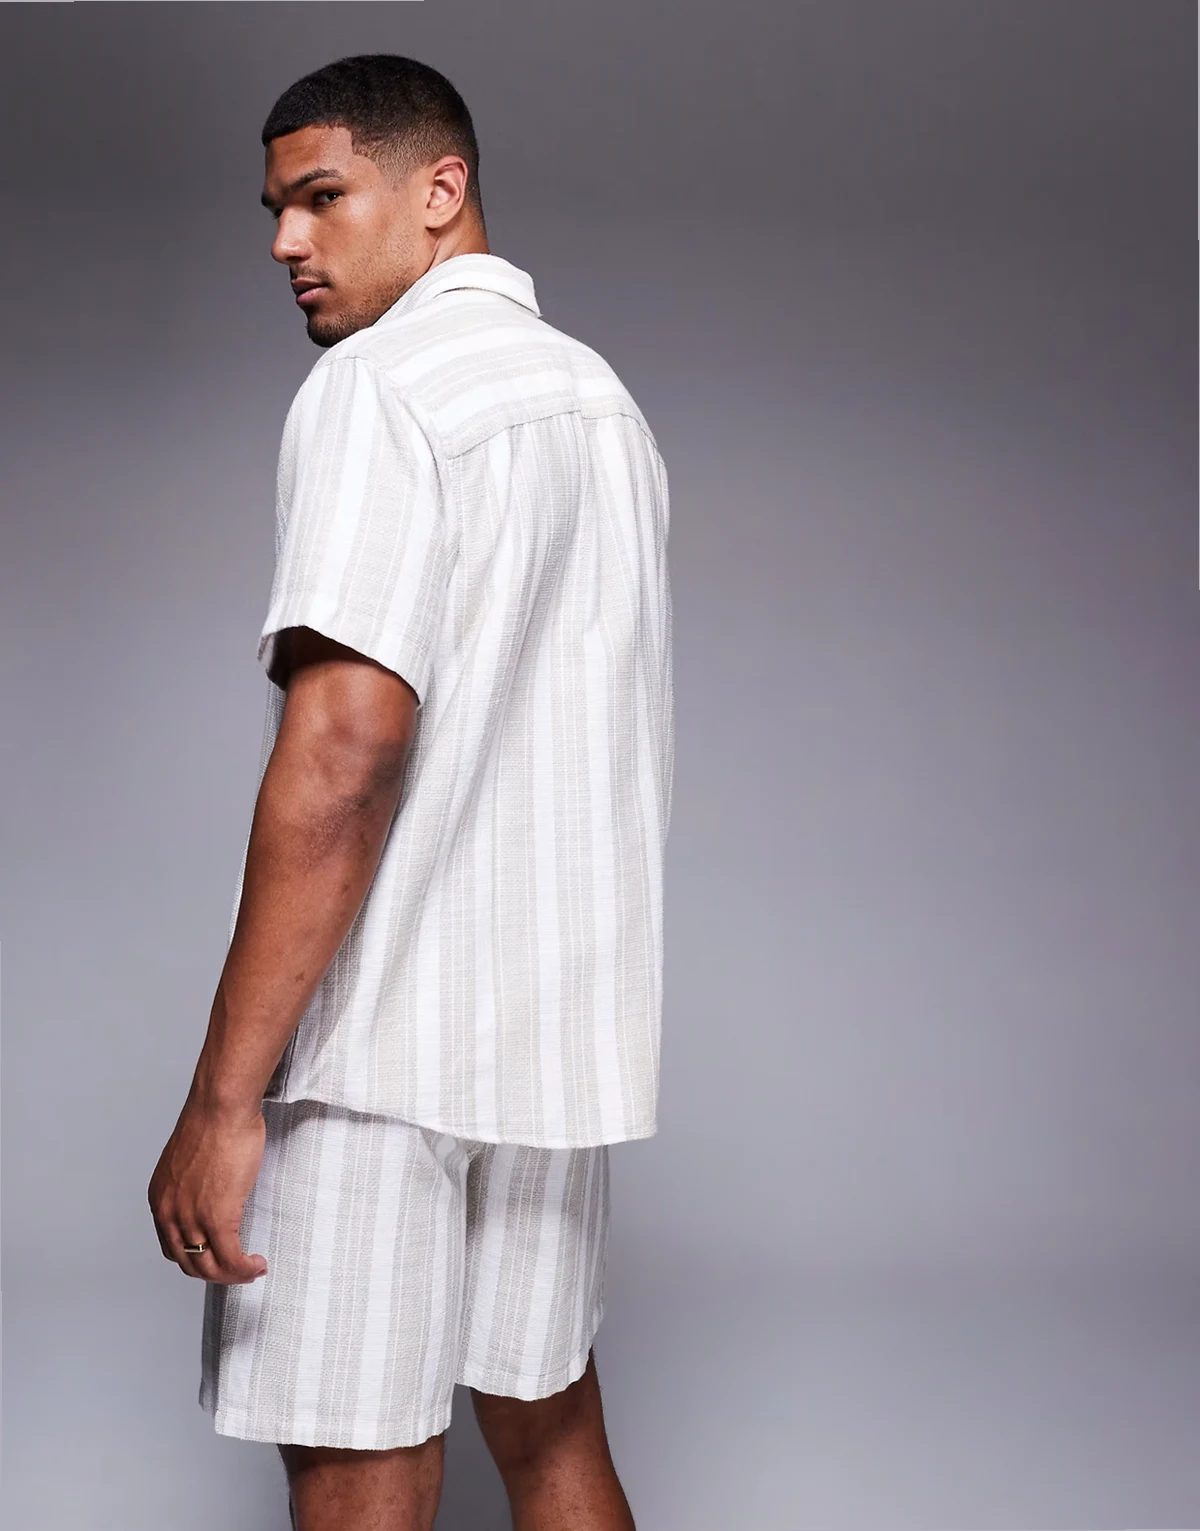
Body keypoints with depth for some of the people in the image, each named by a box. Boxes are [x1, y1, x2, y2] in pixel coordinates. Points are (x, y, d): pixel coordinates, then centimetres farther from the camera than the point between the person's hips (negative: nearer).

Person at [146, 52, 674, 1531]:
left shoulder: (376, 385, -11)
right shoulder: (602, 397, 15)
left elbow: (346, 745, -22)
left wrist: (224, 1097, -22)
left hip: (387, 1039, -8)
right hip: (563, 1027, 9)